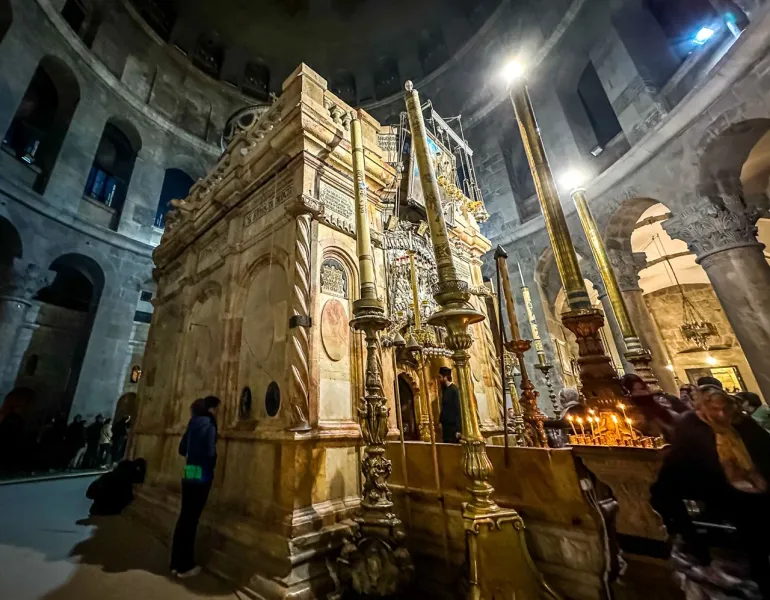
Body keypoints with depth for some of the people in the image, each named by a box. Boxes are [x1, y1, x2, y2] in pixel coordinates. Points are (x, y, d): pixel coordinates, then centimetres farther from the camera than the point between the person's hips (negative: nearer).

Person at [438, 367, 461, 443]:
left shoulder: (454, 389, -12)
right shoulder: (444, 389, 10)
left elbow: (458, 409, -15)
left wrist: (458, 429, -17)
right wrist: (440, 421, 8)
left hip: (453, 426, -7)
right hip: (446, 426, 7)